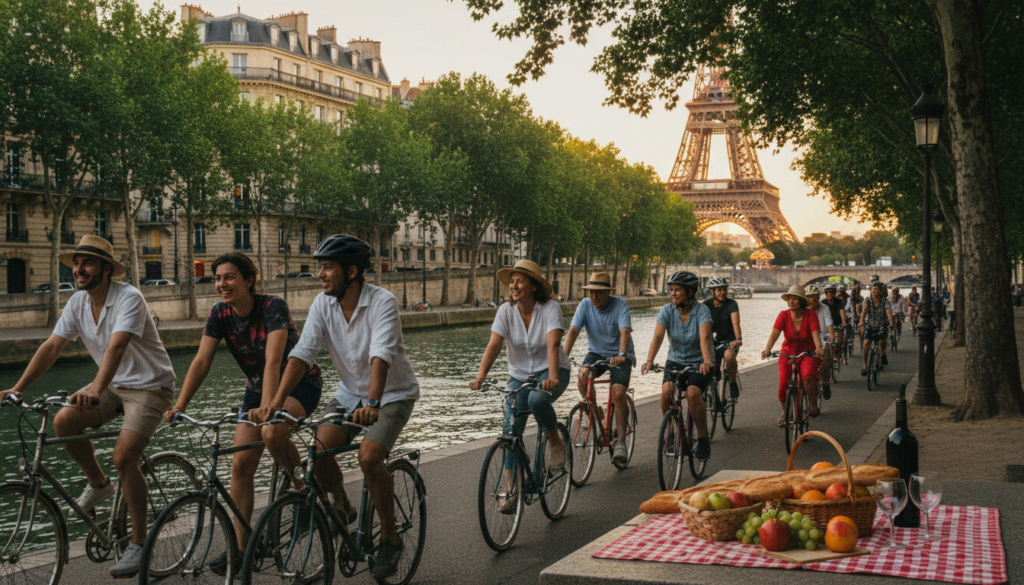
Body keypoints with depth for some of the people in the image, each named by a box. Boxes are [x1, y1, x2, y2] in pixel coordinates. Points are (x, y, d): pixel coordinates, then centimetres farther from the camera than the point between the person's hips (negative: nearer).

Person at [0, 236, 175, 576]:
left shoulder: (129, 299, -24)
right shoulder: (78, 303, -2)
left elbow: (117, 347, -38)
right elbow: (52, 346, -5)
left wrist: (95, 391, -52)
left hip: (150, 386, -7)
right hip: (113, 385, 7)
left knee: (123, 457, -20)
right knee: (63, 421, -15)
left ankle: (138, 542, -5)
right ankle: (98, 484, 10)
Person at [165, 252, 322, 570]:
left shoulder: (273, 307, -26)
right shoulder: (219, 315, -10)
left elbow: (273, 361, -37)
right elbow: (201, 361, -16)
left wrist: (267, 408, -49)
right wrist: (178, 407, -27)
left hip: (300, 383, -6)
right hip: (256, 388, 6)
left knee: (272, 433, -35)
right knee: (241, 465, -3)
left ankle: (303, 486, -7)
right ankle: (240, 547, 6)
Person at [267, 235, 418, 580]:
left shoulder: (382, 303, -23)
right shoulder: (323, 305, -9)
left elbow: (381, 355, -37)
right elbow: (303, 353, -17)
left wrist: (372, 403, -52)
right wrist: (277, 401, -30)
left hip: (393, 394, -5)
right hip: (350, 393, 5)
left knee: (369, 456, -26)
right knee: (319, 447, -18)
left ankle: (390, 539, -6)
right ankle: (341, 507, 11)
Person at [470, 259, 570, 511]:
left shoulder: (550, 308, -17)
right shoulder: (506, 311, -8)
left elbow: (553, 344, -31)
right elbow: (494, 345, -17)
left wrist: (552, 376, -47)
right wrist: (480, 376, -32)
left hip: (551, 371, -3)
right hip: (519, 374, 4)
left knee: (537, 399, -36)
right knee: (511, 432, -7)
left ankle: (556, 443, -9)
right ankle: (511, 491, 2)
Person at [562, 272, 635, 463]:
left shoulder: (620, 304, -17)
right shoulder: (585, 305, -9)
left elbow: (625, 332, -30)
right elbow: (573, 331, -18)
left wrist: (621, 354, -48)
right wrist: (564, 356, -33)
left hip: (620, 355, -3)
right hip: (596, 352, 3)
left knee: (618, 393, -23)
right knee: (583, 375, -29)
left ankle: (621, 441, -12)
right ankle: (593, 411, -2)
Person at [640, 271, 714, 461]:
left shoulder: (701, 310, -16)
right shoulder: (667, 310, -8)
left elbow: (704, 338, -31)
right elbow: (658, 336, -21)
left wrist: (707, 361, -49)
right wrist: (649, 360, -39)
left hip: (699, 363, -3)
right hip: (675, 361, 3)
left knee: (692, 393, -29)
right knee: (667, 391, -25)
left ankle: (703, 440, -12)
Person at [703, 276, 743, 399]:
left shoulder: (731, 304, -11)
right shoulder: (706, 305, -3)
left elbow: (735, 322, -29)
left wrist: (738, 339, -47)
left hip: (729, 342, -3)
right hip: (712, 342, 3)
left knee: (729, 356, -36)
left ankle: (733, 383, -12)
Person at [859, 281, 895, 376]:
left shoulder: (885, 301, -11)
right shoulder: (867, 300, -10)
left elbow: (889, 313, -26)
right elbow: (864, 312, -24)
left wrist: (891, 324, -44)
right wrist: (862, 324, -40)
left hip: (882, 326, -1)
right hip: (869, 326, 1)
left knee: (883, 341, -29)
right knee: (866, 343, -20)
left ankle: (883, 353, 7)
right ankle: (865, 366, -7)